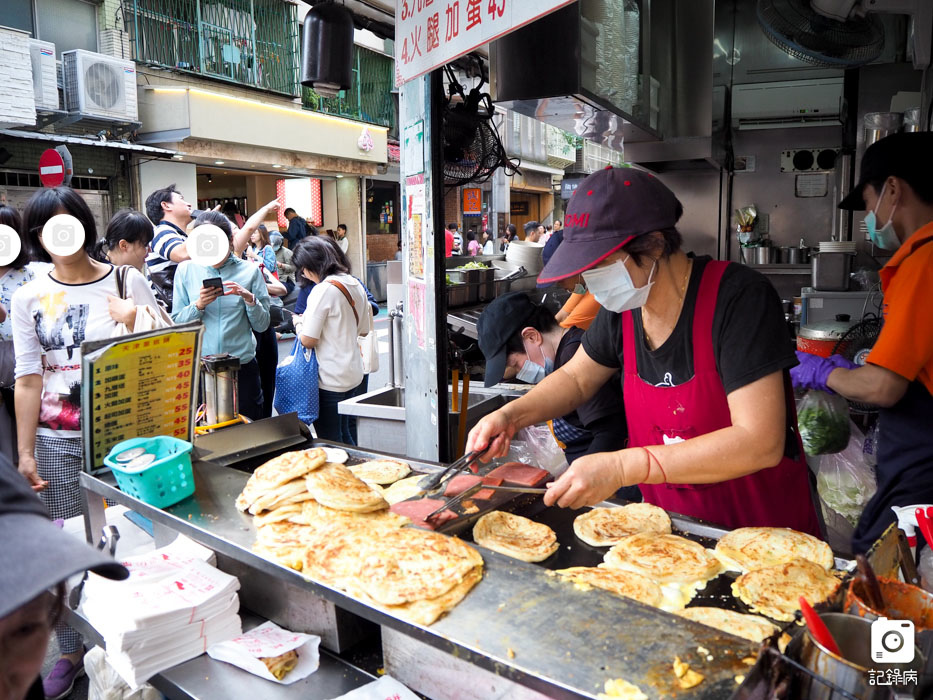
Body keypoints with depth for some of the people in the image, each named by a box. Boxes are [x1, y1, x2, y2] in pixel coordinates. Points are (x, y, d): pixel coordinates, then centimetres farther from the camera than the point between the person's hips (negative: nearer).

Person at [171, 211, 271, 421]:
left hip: (242, 366, 0)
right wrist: (199, 305, -16)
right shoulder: (186, 270, 4)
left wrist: (249, 299, -16)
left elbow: (262, 325, 0)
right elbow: (177, 323, 1)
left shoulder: (249, 271, 1)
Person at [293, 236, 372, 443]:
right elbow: (364, 330, 16)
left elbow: (308, 340, -19)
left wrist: (299, 324, 0)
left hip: (330, 380, -8)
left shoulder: (323, 290, -18)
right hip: (353, 373, 8)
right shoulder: (355, 285, 7)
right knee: (344, 436, 21)